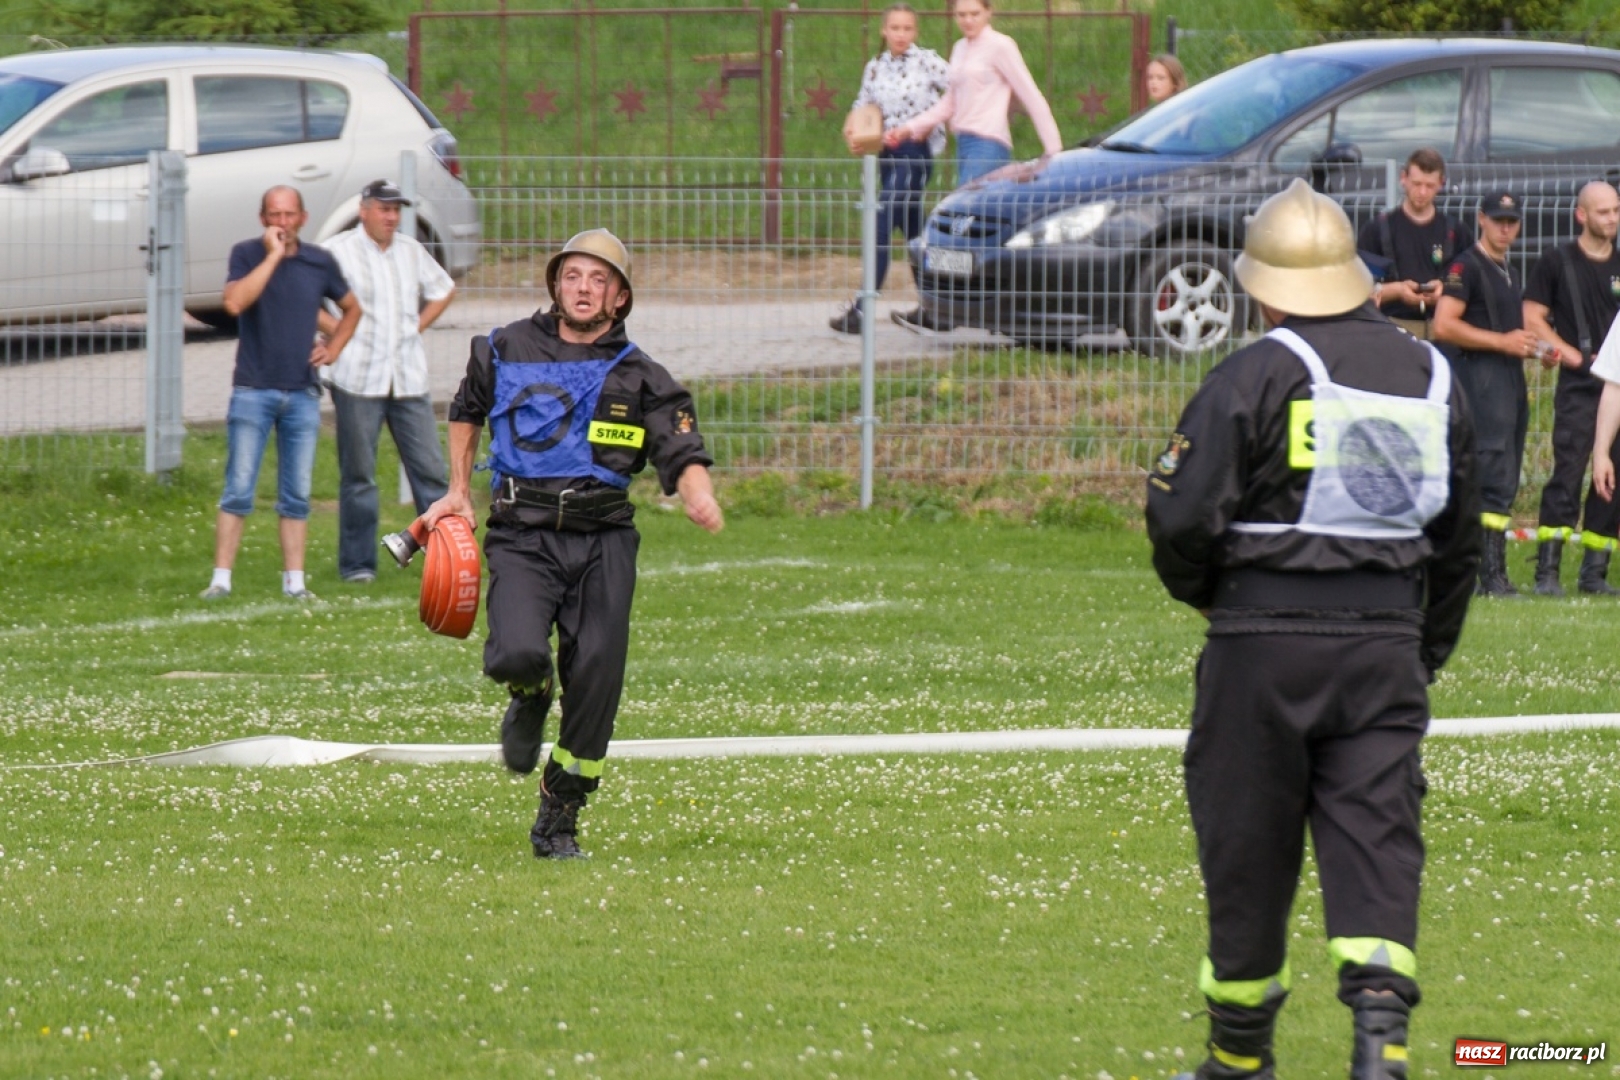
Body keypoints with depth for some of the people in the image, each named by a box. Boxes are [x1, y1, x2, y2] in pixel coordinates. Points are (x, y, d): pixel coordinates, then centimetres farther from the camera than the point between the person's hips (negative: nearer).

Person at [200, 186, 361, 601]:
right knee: (238, 490, -6)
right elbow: (235, 302, -22)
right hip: (253, 391, -3)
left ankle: (294, 582, 10)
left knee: (297, 496, 6)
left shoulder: (320, 262, 6)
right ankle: (221, 579, -5)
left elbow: (351, 309, 23)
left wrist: (333, 348, 8)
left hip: (302, 393, 3)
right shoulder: (247, 255, -2)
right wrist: (272, 255, -19)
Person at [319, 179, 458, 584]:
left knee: (430, 469, 1)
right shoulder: (338, 251, -3)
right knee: (358, 475, 2)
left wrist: (417, 326, 12)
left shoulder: (411, 251, 12)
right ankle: (357, 562, 8)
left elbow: (443, 291, 27)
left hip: (409, 379, 4)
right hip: (358, 379, -4)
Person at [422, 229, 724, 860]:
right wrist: (458, 493, 23)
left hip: (602, 543, 1)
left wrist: (699, 495, -24)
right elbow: (466, 412, 29)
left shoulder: (640, 380, 7)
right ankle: (531, 699, 16)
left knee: (596, 680, -6)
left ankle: (558, 823, 12)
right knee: (517, 654, -24)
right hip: (522, 538, -1)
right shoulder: (505, 351, 10)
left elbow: (683, 454, -2)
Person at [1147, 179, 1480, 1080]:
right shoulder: (1432, 378, 11)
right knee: (1376, 838, 1)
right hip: (1388, 641, 4)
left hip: (1267, 637, -4)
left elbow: (1183, 515, -12)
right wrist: (1424, 655, 26)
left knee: (1248, 844, 7)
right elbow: (1461, 539, 17)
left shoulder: (1257, 376, -8)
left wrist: (1200, 591, 10)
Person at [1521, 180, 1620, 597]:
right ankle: (1547, 571, -13)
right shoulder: (1557, 261, 1)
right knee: (1568, 473, -13)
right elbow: (1532, 319, -2)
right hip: (1578, 389, -5)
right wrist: (1575, 356, -9)